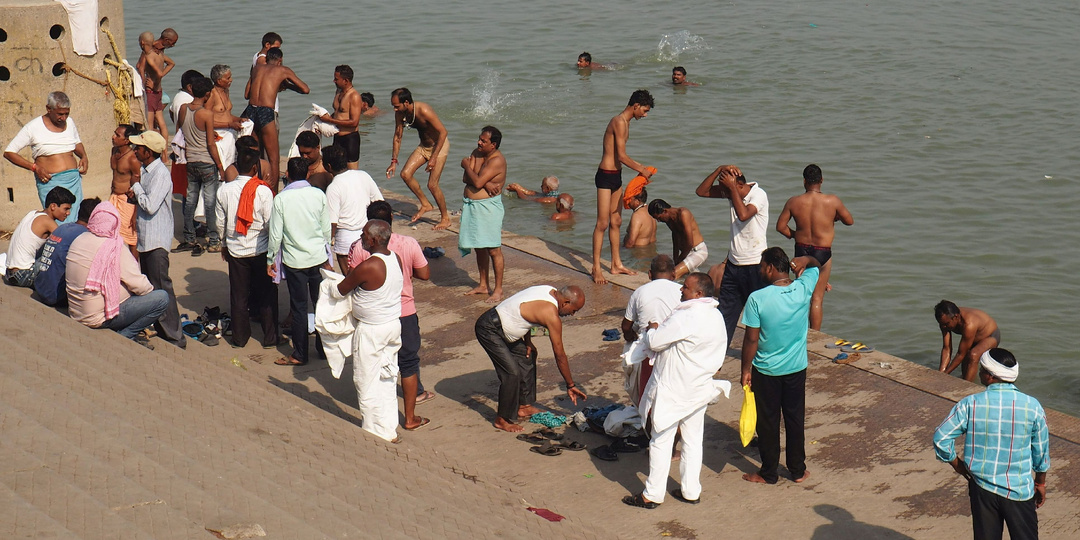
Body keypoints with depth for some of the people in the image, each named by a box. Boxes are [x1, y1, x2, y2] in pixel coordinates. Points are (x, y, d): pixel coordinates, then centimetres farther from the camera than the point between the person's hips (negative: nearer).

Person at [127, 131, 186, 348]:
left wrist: (136, 185, -13)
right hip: (145, 238, 10)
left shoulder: (161, 174, -19)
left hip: (157, 241, -10)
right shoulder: (144, 170, 10)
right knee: (150, 286, 16)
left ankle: (174, 338, -2)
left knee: (162, 289, -7)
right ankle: (160, 330, 25)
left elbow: (150, 206, -26)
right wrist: (135, 194, 0)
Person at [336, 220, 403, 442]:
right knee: (388, 381, 19)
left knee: (368, 384, 7)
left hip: (371, 331, -8)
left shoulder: (367, 268, -26)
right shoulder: (395, 259, -2)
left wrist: (349, 272, 7)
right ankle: (390, 428, 27)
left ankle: (377, 433, 14)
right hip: (394, 324, 8)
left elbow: (341, 290, -13)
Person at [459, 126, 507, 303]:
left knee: (493, 249, -5)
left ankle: (498, 290, 1)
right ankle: (483, 285, 28)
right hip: (471, 206, 9)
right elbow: (466, 179, 0)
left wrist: (467, 166, -7)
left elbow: (477, 182, -23)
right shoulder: (476, 153, 9)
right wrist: (486, 184, -16)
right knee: (480, 247, 17)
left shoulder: (497, 160, -16)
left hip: (488, 207, -8)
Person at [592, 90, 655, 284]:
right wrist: (641, 170, -11)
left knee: (616, 222, 15)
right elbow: (622, 156, -21)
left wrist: (639, 166, 16)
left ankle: (616, 264, 23)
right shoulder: (619, 122, -17)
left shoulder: (625, 122, 15)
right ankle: (596, 268, -3)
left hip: (616, 175, 10)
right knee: (603, 223, -7)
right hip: (606, 176, -10)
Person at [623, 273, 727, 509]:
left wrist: (652, 329, 0)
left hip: (672, 390, -8)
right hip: (699, 389, 8)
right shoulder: (716, 316, 3)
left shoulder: (685, 317, -25)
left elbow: (654, 342, -21)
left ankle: (652, 495, 9)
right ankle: (691, 491, 23)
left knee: (661, 441, 2)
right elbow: (718, 358, 12)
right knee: (693, 440, 16)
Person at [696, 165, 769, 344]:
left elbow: (743, 214, -32)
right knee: (725, 313, 10)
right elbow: (701, 191, 1)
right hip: (733, 264, 7)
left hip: (754, 266, -7)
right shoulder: (731, 192, 3)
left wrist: (732, 187, -25)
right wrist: (719, 170, -11)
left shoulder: (759, 195, -16)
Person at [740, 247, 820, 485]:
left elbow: (751, 340, -16)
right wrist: (804, 261, -7)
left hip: (766, 371, -4)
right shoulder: (803, 289, -10)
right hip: (797, 367, 4)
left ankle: (768, 473, 21)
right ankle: (798, 470, 26)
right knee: (795, 419, 17)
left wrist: (746, 370, -5)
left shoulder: (757, 299, -21)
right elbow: (816, 265, 13)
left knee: (768, 422, 11)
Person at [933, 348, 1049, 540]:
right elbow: (1041, 452, 0)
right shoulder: (1032, 407, -11)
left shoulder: (970, 404, -14)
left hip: (982, 488, 0)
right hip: (1020, 491, 0)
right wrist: (1040, 483, 15)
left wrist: (956, 463, 6)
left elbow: (941, 437, -11)